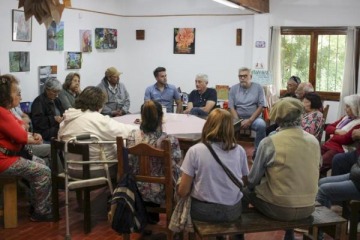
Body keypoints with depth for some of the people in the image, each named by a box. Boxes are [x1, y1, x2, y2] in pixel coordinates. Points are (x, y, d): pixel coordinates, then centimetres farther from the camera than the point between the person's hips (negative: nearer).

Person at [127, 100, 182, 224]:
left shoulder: (132, 136, -13)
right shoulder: (170, 140, -23)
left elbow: (129, 164, -5)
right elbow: (174, 169, -17)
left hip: (138, 190, 4)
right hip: (160, 192, -4)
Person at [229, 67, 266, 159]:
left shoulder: (258, 87, 3)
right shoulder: (233, 89, 7)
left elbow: (261, 106, -3)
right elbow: (232, 107, 2)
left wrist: (250, 120, -13)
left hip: (254, 118, -1)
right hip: (238, 118, 1)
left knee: (261, 124, -33)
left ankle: (257, 152, -17)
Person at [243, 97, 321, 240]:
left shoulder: (269, 142, -16)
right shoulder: (314, 141, -3)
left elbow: (252, 180, -6)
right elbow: (310, 174, 10)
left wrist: (251, 186, 17)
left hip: (280, 208, -4)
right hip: (308, 207, 4)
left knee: (246, 191, 21)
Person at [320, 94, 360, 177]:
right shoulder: (346, 118, 16)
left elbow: (345, 139, -20)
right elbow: (328, 128, 18)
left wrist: (333, 136, -1)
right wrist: (337, 131, -4)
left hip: (340, 150, -9)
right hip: (328, 145, 9)